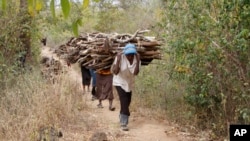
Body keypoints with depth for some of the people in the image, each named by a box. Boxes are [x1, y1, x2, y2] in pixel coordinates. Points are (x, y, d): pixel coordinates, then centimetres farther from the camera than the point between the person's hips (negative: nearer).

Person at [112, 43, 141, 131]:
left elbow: (136, 73, -29)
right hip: (120, 82, -5)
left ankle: (122, 117, 46)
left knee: (127, 102, 19)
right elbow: (115, 72, -31)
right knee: (124, 102, -18)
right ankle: (123, 123, -12)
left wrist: (138, 61, -35)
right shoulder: (120, 58, -27)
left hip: (129, 83, 5)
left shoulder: (136, 58, -18)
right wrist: (118, 61, -37)